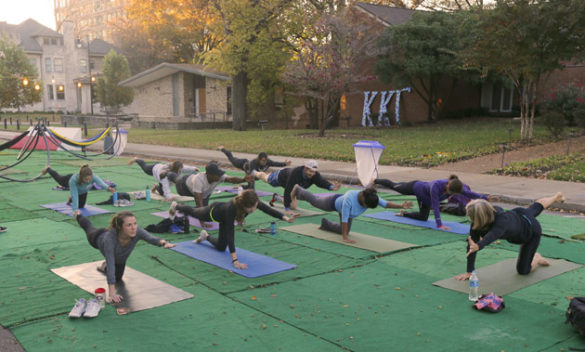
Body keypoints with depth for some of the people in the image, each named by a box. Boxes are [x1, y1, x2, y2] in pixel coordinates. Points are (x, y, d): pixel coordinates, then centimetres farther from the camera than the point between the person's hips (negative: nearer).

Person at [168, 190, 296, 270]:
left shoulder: (253, 202, -38)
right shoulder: (231, 208, -51)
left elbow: (269, 210, -41)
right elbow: (230, 234, -55)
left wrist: (286, 218, -59)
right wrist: (235, 260, -61)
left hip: (223, 218, 5)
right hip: (213, 211, -5)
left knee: (221, 247, 15)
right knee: (193, 212, 29)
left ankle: (206, 236, 44)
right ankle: (175, 206, 61)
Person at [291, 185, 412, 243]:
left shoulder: (371, 197, -35)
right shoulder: (349, 198, -49)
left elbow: (386, 204, -42)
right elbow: (344, 219, -47)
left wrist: (401, 206, -57)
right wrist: (345, 237, -48)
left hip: (345, 209, 5)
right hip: (334, 202, -5)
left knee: (344, 230, 12)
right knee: (315, 201, 25)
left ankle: (325, 224, 40)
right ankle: (297, 190, 54)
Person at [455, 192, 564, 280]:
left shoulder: (502, 220, -51)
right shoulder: (477, 222, -34)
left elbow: (493, 234, -72)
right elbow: (472, 243, -34)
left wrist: (478, 246, -92)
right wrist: (469, 272, -36)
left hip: (531, 230, -6)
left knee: (523, 270, -3)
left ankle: (537, 259, 27)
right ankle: (556, 197, 68)